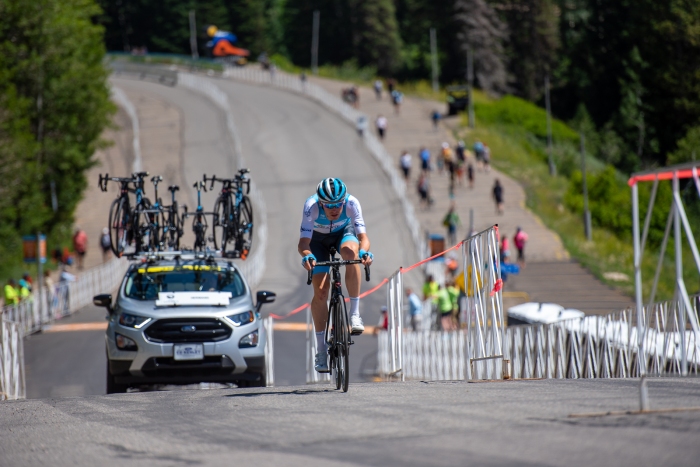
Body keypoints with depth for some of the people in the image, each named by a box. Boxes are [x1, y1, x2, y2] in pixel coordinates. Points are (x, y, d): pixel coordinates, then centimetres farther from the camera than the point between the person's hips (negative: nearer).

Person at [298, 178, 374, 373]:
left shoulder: (351, 203, -34)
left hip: (343, 232, 0)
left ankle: (355, 314, -27)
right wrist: (307, 256, -62)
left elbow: (363, 236, -37)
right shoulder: (311, 206, -36)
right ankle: (321, 350, -3)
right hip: (317, 238, 0)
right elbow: (303, 243, -40)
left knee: (351, 252, -36)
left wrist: (364, 251, -59)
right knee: (320, 290, -12)